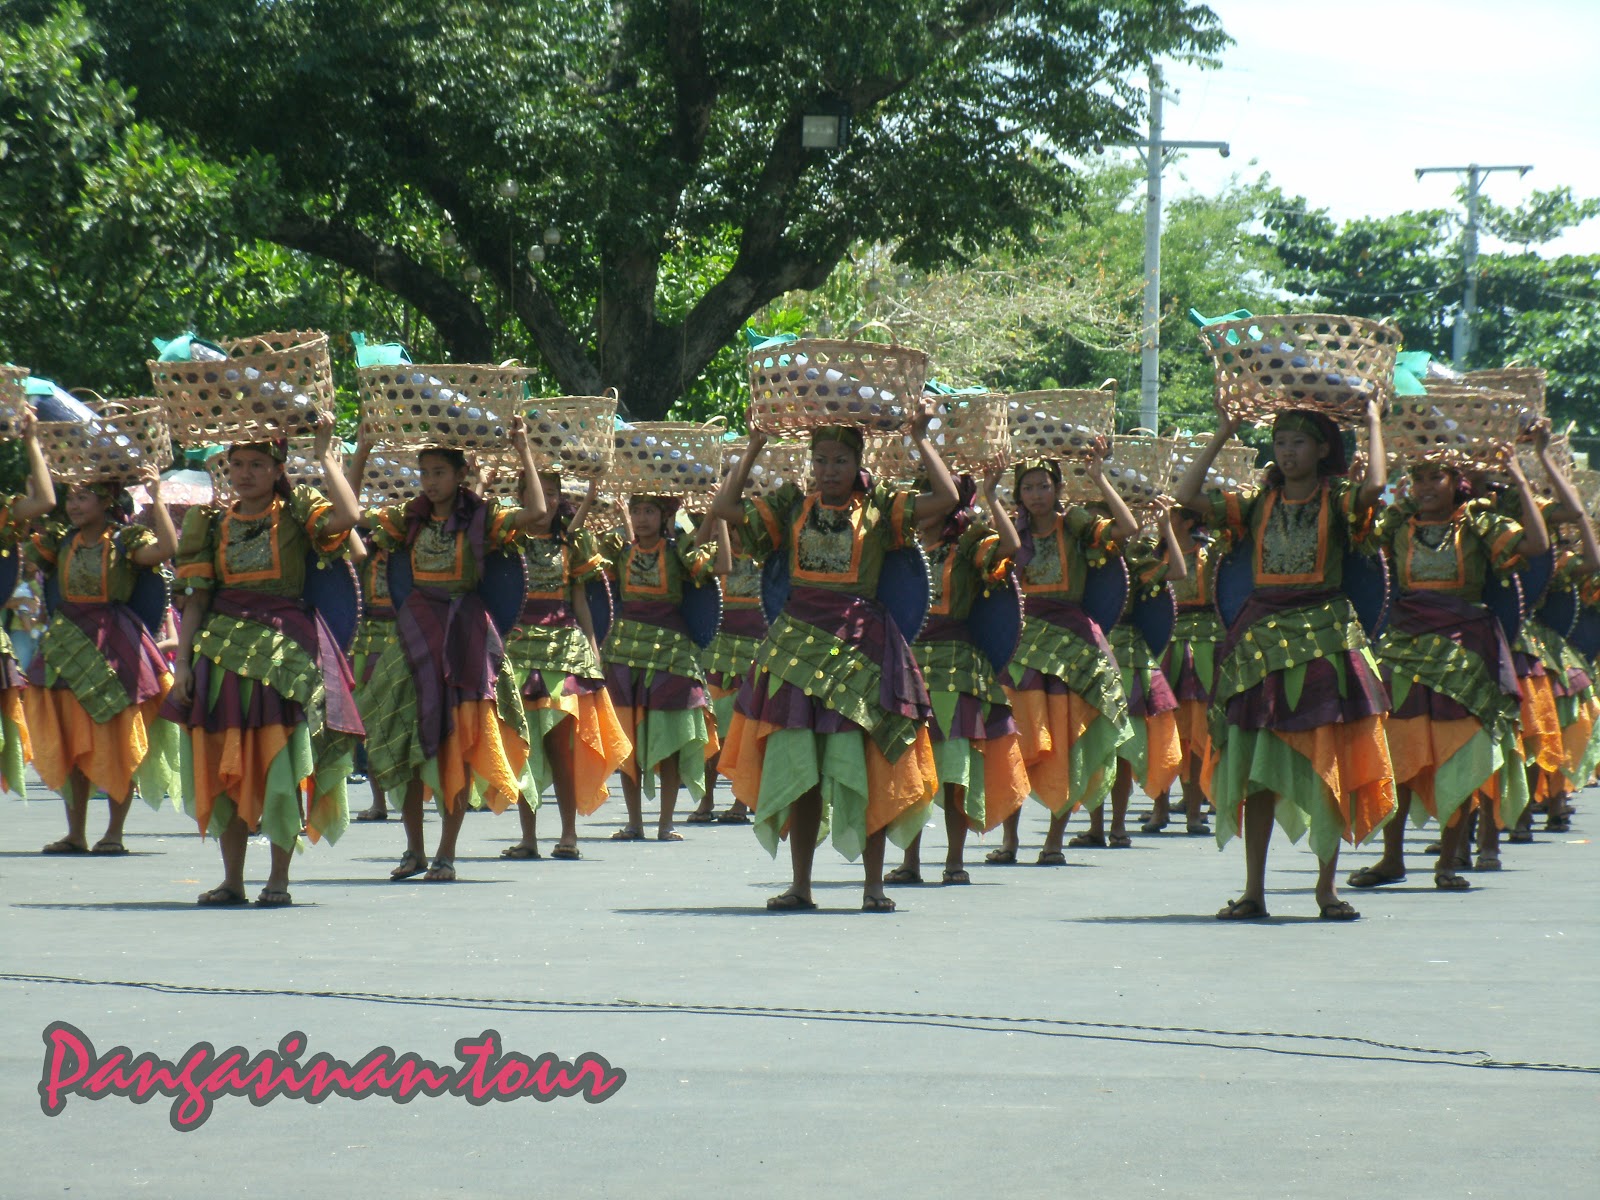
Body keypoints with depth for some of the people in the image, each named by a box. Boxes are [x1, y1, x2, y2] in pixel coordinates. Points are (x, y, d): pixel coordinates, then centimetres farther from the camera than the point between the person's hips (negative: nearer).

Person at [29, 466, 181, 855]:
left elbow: (166, 548, -22)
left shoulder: (126, 539, -5)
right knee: (69, 745, 6)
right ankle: (75, 833, 13)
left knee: (118, 746, -1)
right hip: (67, 645, 5)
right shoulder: (60, 539, 9)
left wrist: (156, 498, -22)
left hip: (114, 646, -5)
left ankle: (114, 833, 7)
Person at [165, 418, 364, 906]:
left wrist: (325, 457, -10)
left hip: (285, 648, -3)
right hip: (224, 647, 3)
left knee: (281, 765, -5)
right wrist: (183, 661, 1)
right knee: (223, 767, 3)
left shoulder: (298, 514, 3)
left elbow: (346, 517, -19)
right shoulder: (212, 524, 12)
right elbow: (195, 598, 10)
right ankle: (232, 879, 9)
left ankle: (279, 879, 1)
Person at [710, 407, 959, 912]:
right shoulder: (791, 507, 9)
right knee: (798, 769, 4)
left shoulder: (879, 508, 3)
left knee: (865, 769, -4)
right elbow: (723, 507, 4)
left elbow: (947, 497, -7)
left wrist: (921, 440, -1)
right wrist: (753, 450, 4)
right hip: (799, 643, 2)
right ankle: (800, 885, 10)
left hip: (859, 644, -2)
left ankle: (874, 885, 3)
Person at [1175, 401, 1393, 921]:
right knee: (1255, 765, 1)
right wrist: (1221, 435, 5)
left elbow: (1374, 486, -21)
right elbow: (1186, 495, 2)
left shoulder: (1337, 501, 2)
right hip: (1261, 638, 3)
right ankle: (1253, 890, 4)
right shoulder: (1257, 503, 11)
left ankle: (1327, 885, 6)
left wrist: (1372, 423, -8)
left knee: (1327, 763, -3)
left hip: (1323, 638, -3)